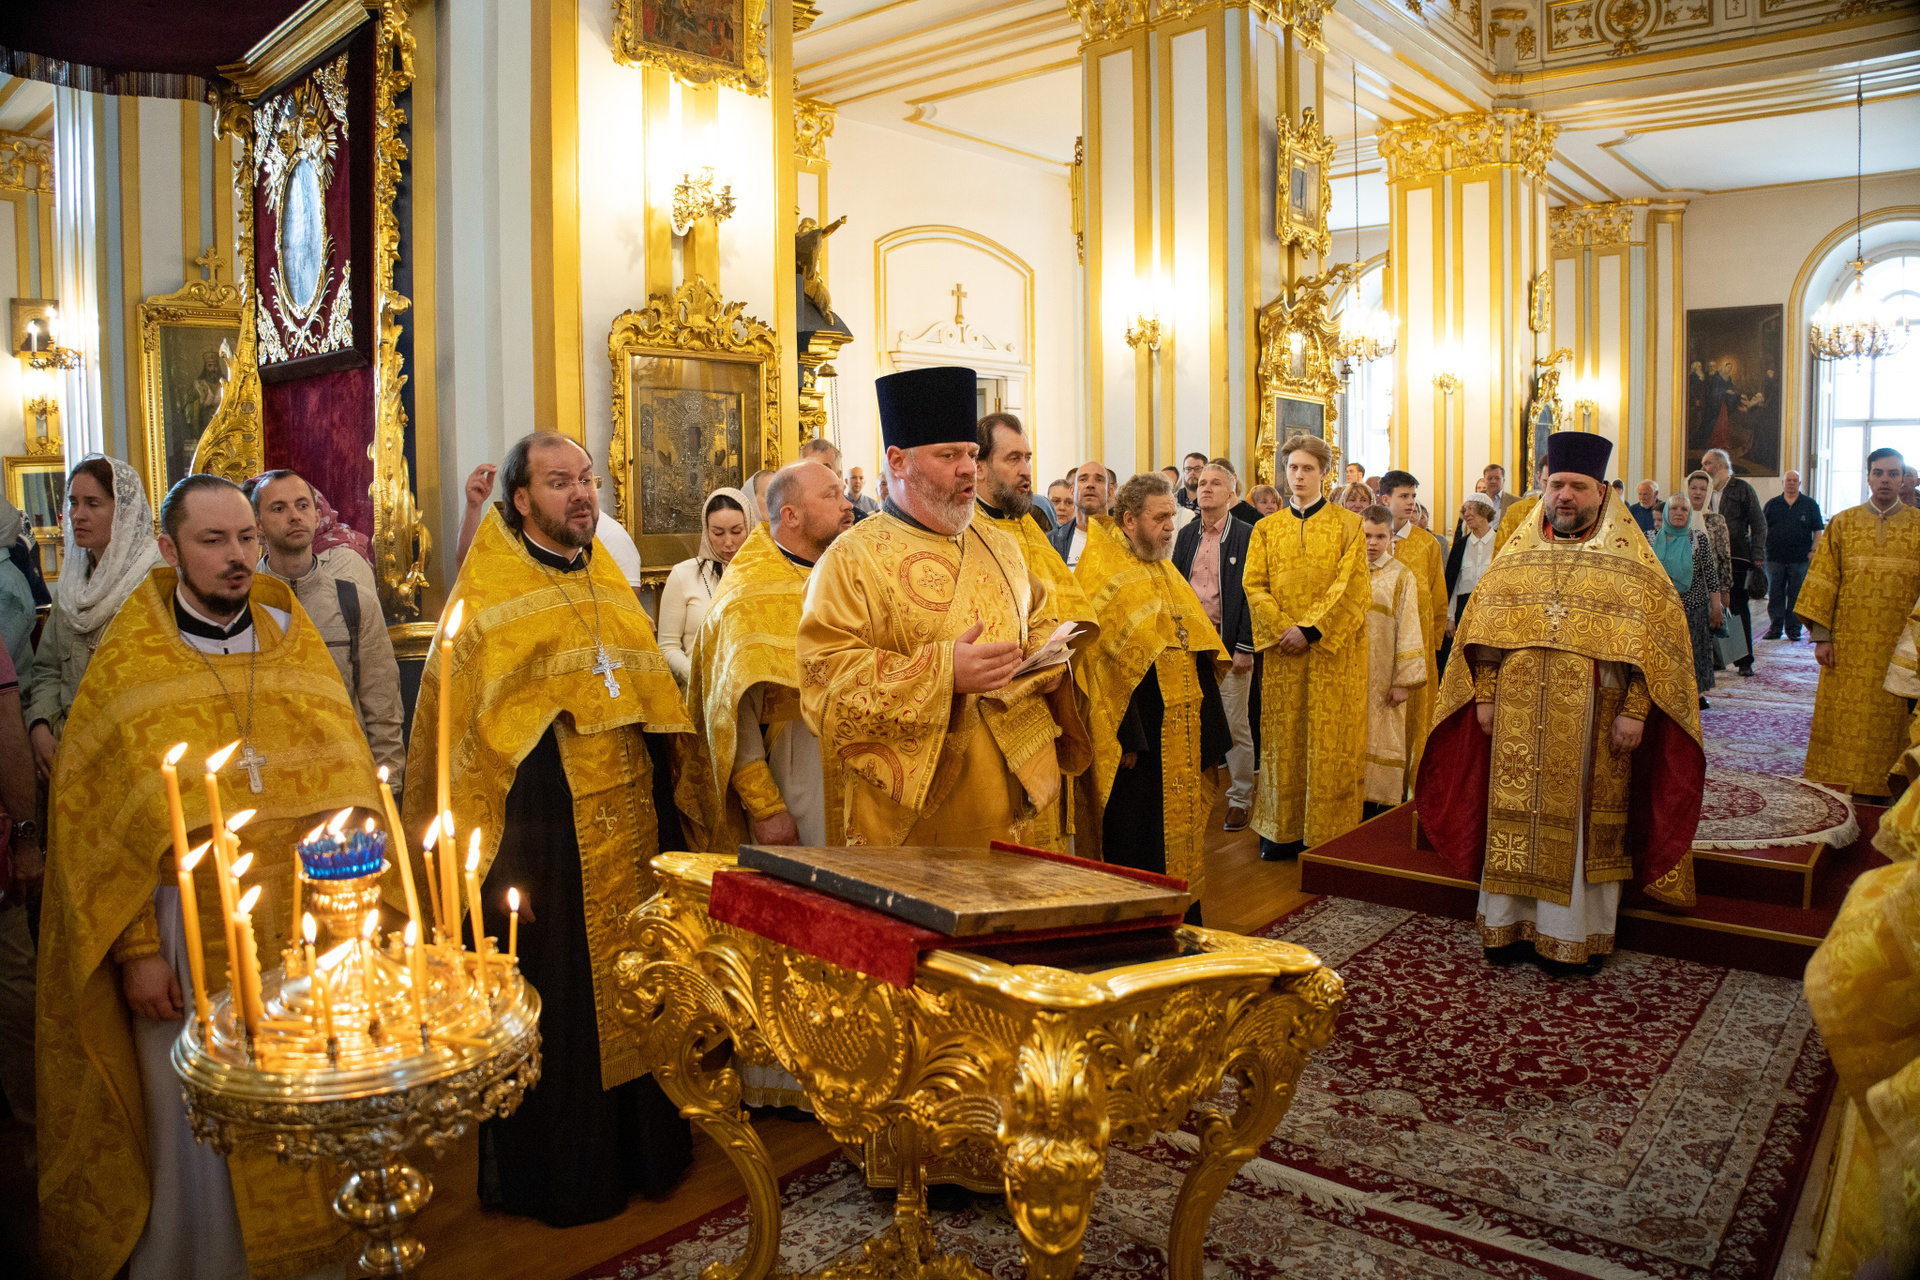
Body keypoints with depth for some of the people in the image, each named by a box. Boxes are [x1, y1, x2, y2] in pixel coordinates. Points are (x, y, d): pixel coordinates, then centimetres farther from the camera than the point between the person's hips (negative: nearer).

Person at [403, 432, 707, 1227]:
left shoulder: (609, 583, 14)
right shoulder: (489, 595, -3)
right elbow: (458, 717, -6)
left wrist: (677, 810, 13)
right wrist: (473, 841, -13)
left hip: (634, 820, 6)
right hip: (543, 827, -5)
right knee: (553, 1002, 4)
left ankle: (644, 1144, 30)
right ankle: (556, 1176, 21)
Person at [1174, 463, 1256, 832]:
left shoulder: (1246, 536, -3)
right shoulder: (1186, 536, 11)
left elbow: (1251, 593, -7)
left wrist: (1245, 646, -12)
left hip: (1229, 642, -4)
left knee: (1236, 724, 1)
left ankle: (1240, 798, 13)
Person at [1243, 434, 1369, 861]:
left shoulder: (1348, 524, 4)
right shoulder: (1266, 528, 12)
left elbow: (1352, 587, -5)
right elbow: (1254, 585, 4)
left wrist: (1310, 629, -14)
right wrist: (1282, 629, -10)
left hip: (1332, 650, -2)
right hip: (1280, 651, 2)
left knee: (1329, 741, -2)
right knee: (1282, 738, 4)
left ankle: (1327, 835, 5)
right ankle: (1282, 831, 10)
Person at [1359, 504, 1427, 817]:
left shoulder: (1401, 577, 0)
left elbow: (1408, 629, -3)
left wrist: (1404, 680, -10)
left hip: (1382, 681, -2)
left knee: (1379, 741, 0)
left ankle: (1377, 816, 9)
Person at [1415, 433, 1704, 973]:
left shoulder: (1630, 557, 0)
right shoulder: (1518, 552, 9)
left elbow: (1654, 635, -5)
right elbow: (1484, 625, 8)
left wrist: (1635, 710, -13)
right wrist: (1485, 696, 1)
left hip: (1592, 719, -3)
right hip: (1519, 718, 3)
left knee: (1579, 822, 4)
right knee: (1516, 816, 8)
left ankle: (1571, 933, 15)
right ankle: (1512, 921, 19)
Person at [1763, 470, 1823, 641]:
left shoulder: (1810, 505, 7)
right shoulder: (1772, 504, 11)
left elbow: (1818, 531, 6)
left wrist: (1813, 551, -6)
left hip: (1800, 559, -1)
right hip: (1775, 558, 1)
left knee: (1796, 596, 2)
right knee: (1775, 595, 4)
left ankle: (1793, 629, 10)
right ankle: (1775, 628, 11)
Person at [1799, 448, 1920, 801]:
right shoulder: (1842, 524, 5)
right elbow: (1823, 580, 2)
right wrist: (1821, 636, -4)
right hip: (1849, 643, 0)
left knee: (1890, 719, 4)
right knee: (1842, 718, 3)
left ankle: (1885, 788, 15)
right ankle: (1836, 787, 13)